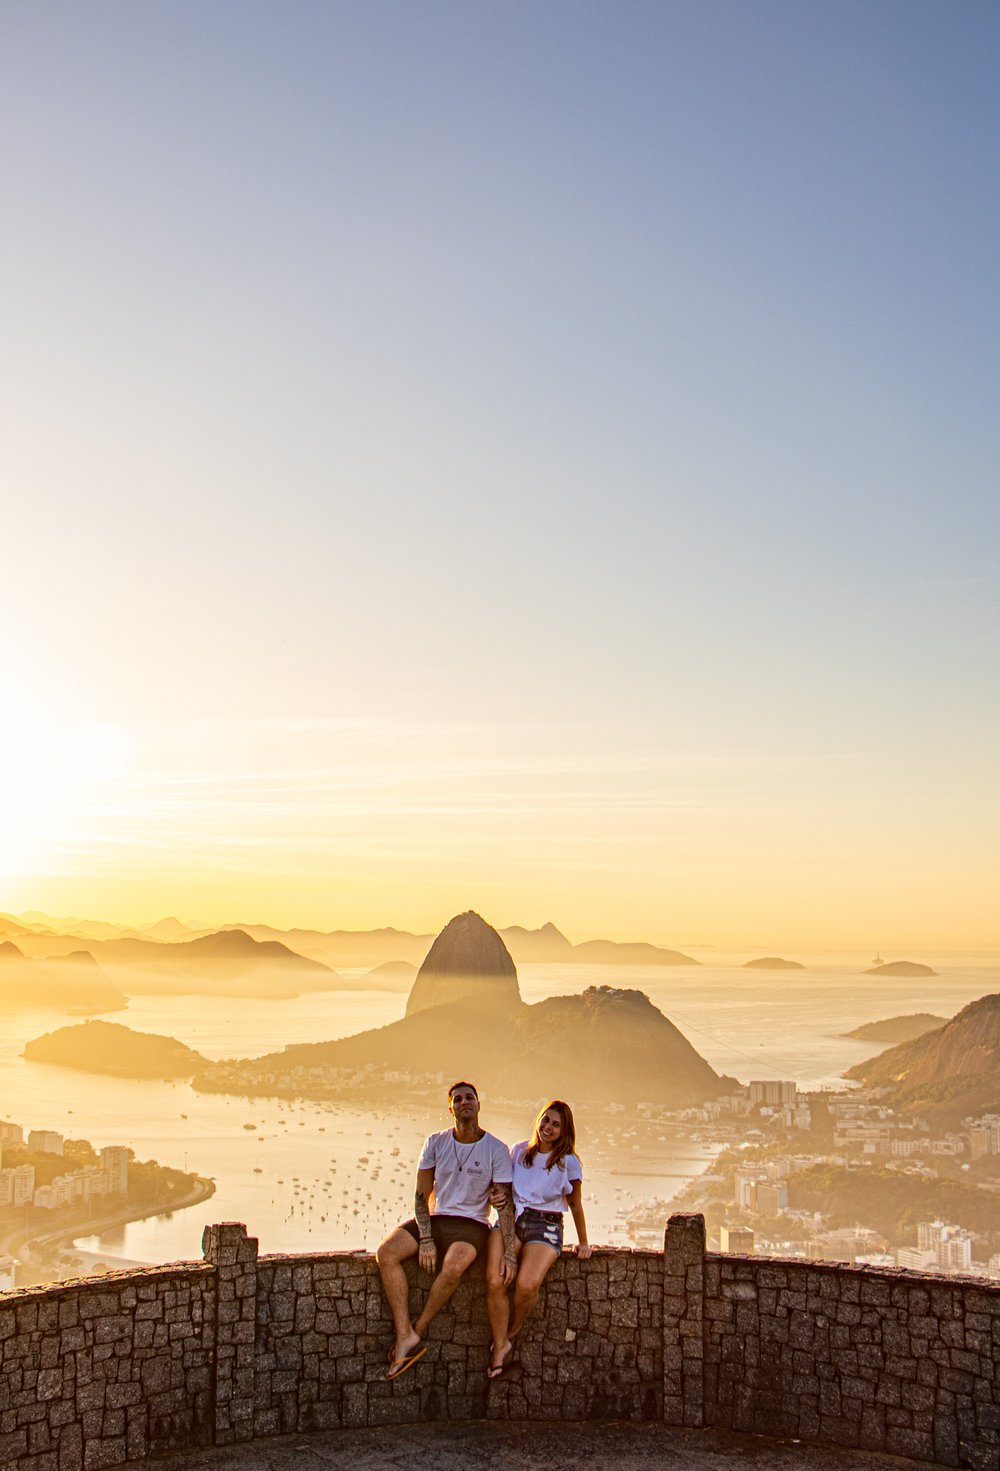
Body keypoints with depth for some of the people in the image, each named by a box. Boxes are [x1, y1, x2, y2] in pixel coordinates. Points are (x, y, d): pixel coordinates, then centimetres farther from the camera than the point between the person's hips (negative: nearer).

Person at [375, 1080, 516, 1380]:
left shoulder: (496, 1149, -4)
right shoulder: (435, 1143, 4)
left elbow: (505, 1204, -7)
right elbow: (422, 1194, 3)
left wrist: (509, 1253, -17)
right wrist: (425, 1240, -11)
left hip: (472, 1225, -3)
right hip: (435, 1219, 3)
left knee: (453, 1267, -35)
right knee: (386, 1253, -23)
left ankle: (417, 1331, -13)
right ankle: (405, 1337, -24)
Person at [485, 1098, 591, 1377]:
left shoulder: (569, 1162, 7)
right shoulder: (519, 1151, 15)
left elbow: (575, 1204, 16)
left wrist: (583, 1242, 20)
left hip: (545, 1225, -2)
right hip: (510, 1218, 2)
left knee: (527, 1285, -29)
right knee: (495, 1281, -26)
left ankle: (510, 1334, -1)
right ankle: (500, 1349, -13)